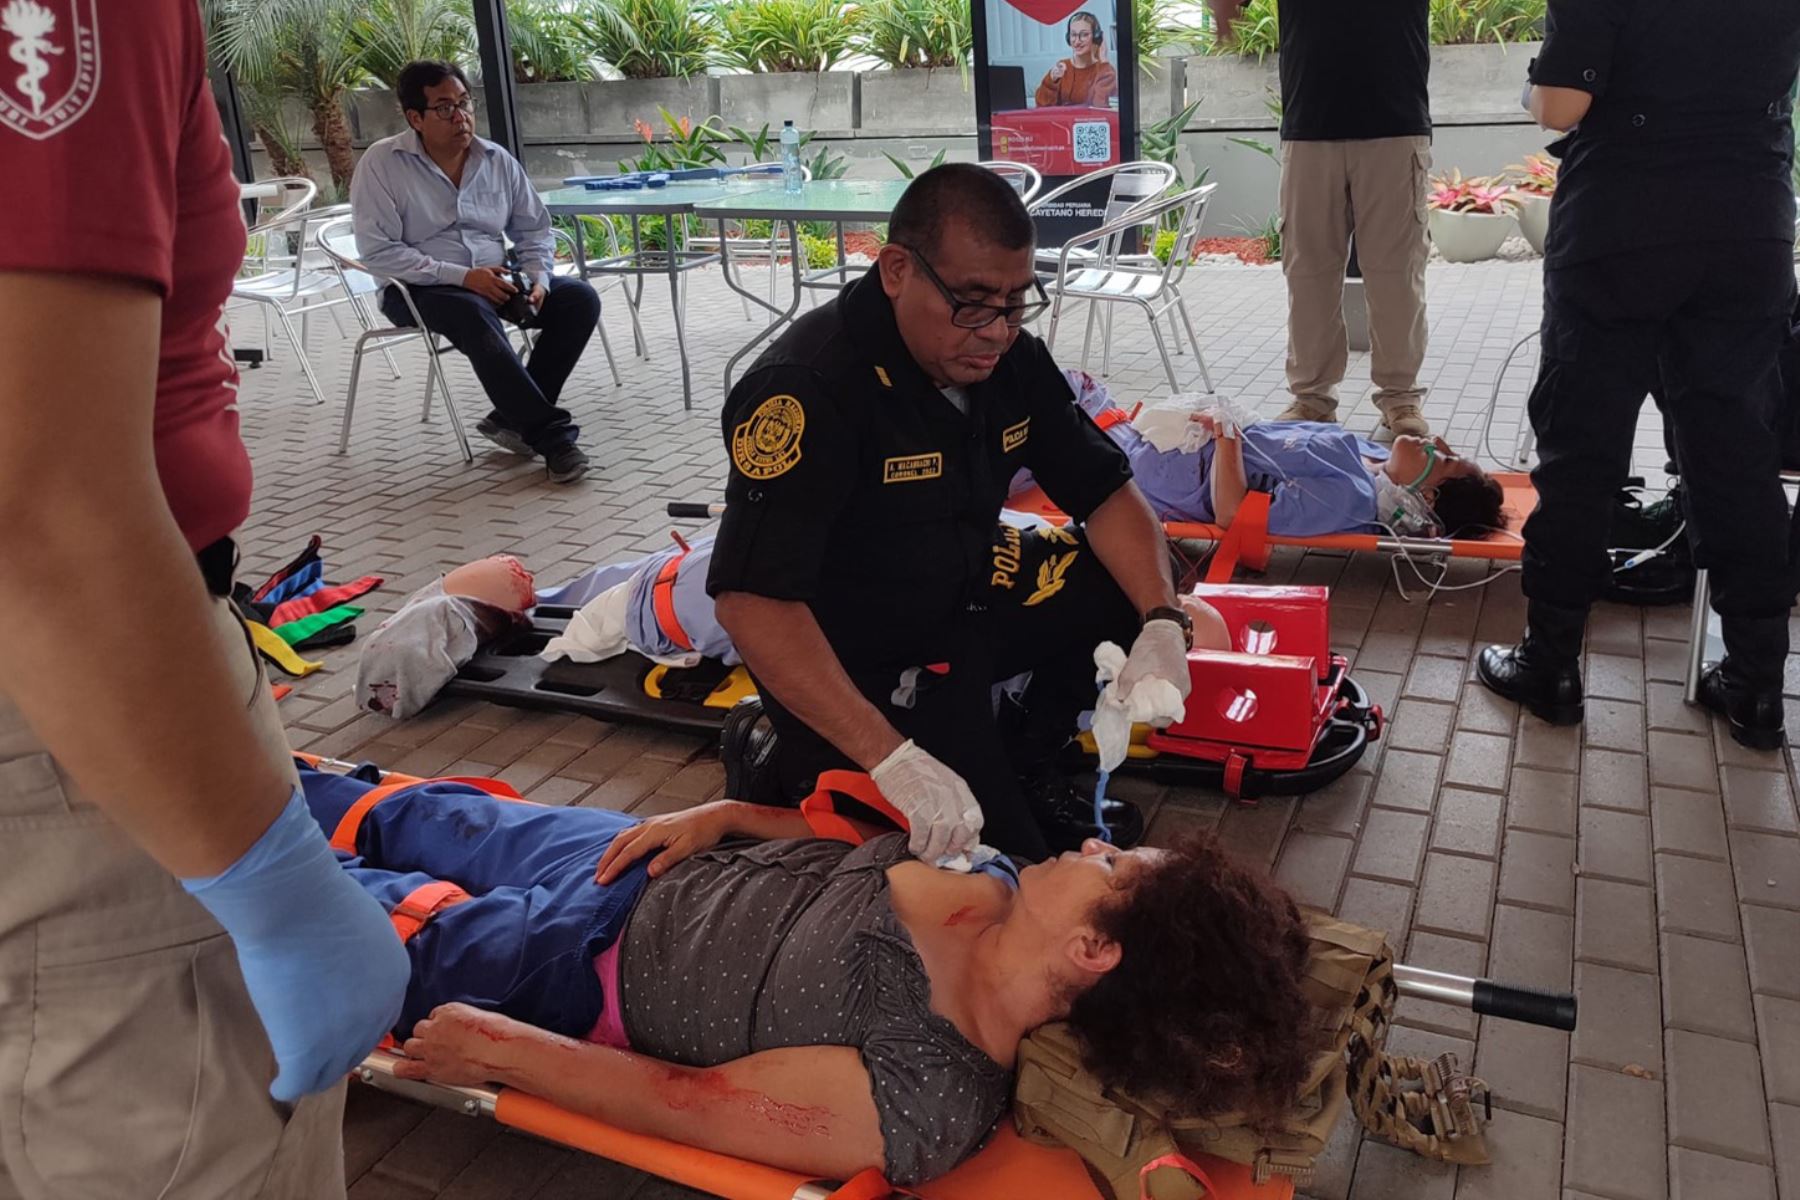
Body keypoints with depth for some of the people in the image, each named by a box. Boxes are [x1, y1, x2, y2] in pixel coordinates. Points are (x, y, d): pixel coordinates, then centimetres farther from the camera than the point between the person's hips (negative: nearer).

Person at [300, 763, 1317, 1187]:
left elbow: (690, 1102, -28)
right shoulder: (1004, 890, -18)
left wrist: (490, 1045, -20)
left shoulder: (923, 1102, -36)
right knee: (426, 817, 23)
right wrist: (725, 814, -9)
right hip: (642, 866, 5)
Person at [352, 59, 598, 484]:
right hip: (419, 290, -5)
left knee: (580, 299, -15)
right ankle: (552, 437, -34)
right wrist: (461, 276, -23)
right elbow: (377, 250, -15)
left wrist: (538, 278, -10)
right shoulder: (381, 163, -7)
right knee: (475, 314, -38)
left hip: (495, 281, 5)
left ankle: (513, 417, -13)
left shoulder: (498, 160, 6)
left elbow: (533, 230, 13)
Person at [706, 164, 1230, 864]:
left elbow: (1105, 492, 0)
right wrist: (891, 759, -42)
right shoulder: (807, 387, -29)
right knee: (1005, 869, -14)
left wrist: (1163, 625, -19)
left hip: (965, 605, 8)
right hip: (851, 660, -7)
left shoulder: (1009, 358, -6)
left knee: (1142, 584, -4)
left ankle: (1026, 762, 12)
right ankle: (798, 766, 7)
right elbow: (751, 598, -36)